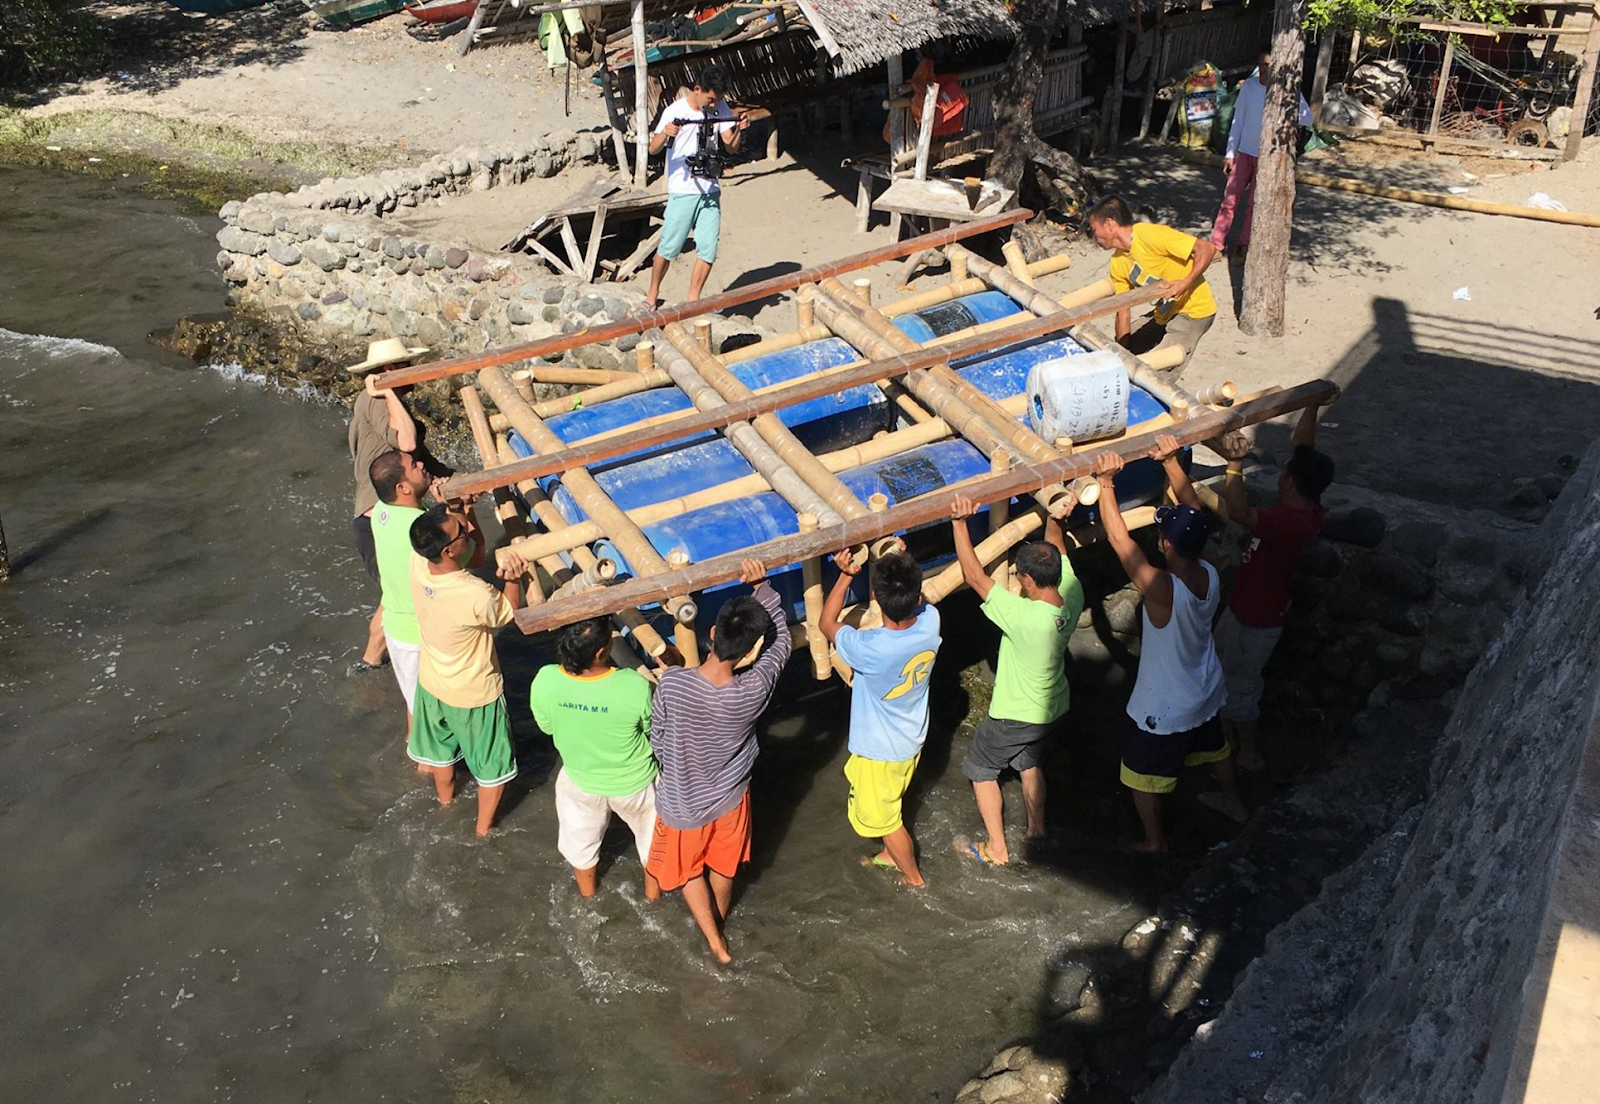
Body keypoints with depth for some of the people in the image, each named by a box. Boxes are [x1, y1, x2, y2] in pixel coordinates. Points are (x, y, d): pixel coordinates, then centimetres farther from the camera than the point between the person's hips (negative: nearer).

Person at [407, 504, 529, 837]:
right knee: (493, 766, 23)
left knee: (441, 748, 35)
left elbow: (476, 555, -6)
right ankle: (484, 825, 43)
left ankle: (445, 796, 62)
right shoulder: (476, 595, -40)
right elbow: (510, 613, -16)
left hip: (432, 684, 6)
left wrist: (464, 512, -22)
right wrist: (513, 579, -34)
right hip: (475, 694, -6)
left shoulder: (418, 564, -24)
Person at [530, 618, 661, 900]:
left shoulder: (544, 682, -30)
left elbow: (547, 727, -8)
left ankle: (587, 887, 60)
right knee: (652, 835, 32)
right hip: (634, 783, -2)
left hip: (581, 781, 2)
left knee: (581, 839, 34)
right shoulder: (635, 687, -37)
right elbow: (654, 728, -14)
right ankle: (653, 887, 56)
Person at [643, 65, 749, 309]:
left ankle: (692, 300, 11)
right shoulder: (676, 111, -9)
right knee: (668, 248, 0)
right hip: (682, 191, -4)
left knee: (708, 250, -1)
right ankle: (653, 295, 19)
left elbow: (730, 147, 3)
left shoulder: (720, 108, 4)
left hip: (710, 191, 4)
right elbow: (653, 148, -12)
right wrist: (665, 133, -32)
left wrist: (739, 130, -17)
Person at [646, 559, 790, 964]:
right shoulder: (754, 690, -31)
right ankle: (717, 920, 57)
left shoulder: (672, 683, -34)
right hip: (729, 798, 1)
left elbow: (658, 740, -16)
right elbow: (782, 638, -14)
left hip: (681, 803, -1)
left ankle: (714, 940, 38)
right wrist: (762, 585, -20)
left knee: (688, 869, 30)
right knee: (723, 868, 32)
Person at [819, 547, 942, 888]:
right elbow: (915, 602, 2)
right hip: (912, 740, 6)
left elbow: (827, 624, -18)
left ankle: (913, 877, 42)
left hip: (879, 751, -6)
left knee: (884, 816, 21)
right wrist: (903, 564, -10)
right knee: (889, 801, 32)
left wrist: (846, 575, -18)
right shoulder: (930, 622, -25)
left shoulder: (869, 649, -39)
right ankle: (891, 854, 55)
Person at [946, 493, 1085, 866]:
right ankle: (1036, 829, 48)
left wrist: (960, 522, -37)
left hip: (1015, 715, -7)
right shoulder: (1072, 597, -21)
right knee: (1030, 763, 32)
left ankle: (996, 848, 26)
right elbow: (1056, 544, -5)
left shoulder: (1024, 616, -39)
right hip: (1053, 707, 7)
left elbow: (975, 576, -36)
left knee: (980, 769, 17)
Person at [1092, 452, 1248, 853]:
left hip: (1164, 709, -7)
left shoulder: (1162, 590, -40)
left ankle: (1154, 840, 39)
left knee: (1143, 774, 19)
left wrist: (1106, 481, -34)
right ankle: (1233, 801, 61)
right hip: (1205, 694, 7)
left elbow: (1118, 538, -39)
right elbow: (1190, 514, -5)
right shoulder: (1210, 575, -20)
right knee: (1213, 745, 36)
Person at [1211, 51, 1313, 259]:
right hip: (1244, 152, 2)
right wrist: (1230, 152, 3)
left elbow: (1307, 119, -16)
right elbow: (1238, 120, 5)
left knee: (1255, 203, 3)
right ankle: (1216, 245, 3)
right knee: (1230, 198, -1)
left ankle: (1244, 245, 16)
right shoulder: (1249, 85, -1)